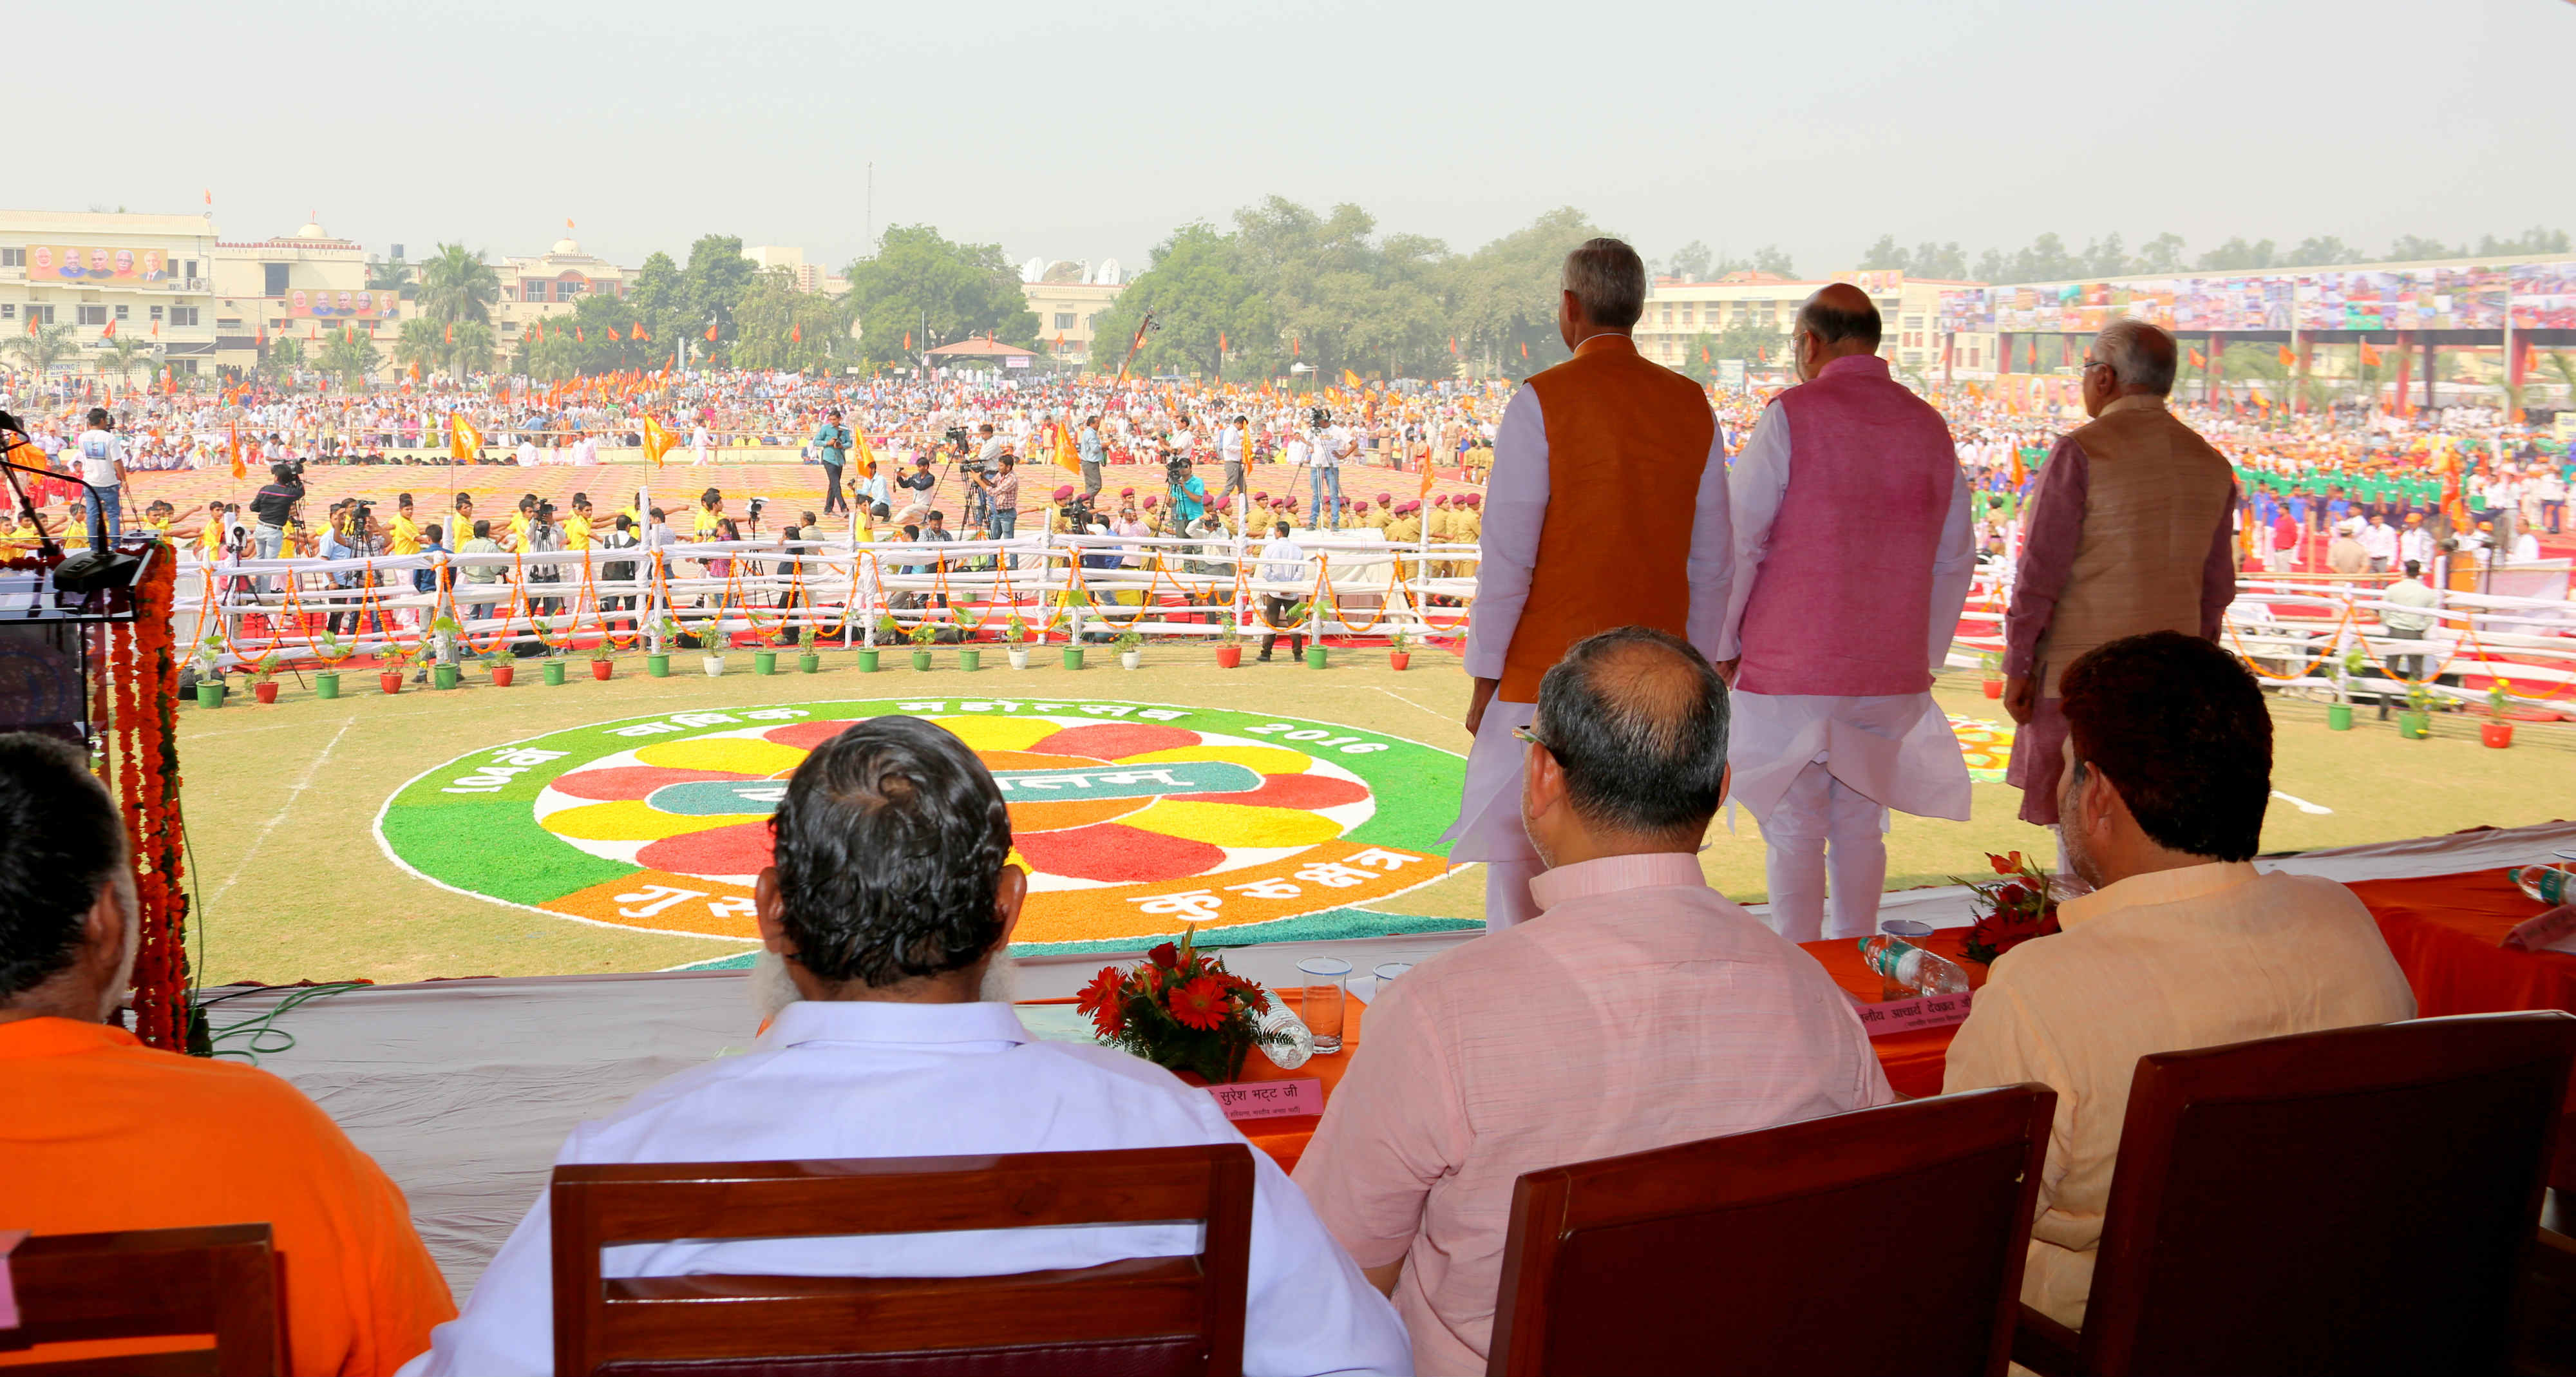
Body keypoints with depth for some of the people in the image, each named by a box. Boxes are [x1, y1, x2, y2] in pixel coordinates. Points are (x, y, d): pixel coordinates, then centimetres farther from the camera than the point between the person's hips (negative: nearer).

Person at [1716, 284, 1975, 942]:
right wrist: (1925, 658, 20)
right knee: (1860, 826, 14)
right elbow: (1955, 560, 13)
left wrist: (1722, 645, 0)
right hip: (1890, 677, 5)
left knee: (1793, 832, 2)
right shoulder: (1929, 427, 9)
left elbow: (1737, 542, -9)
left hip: (1790, 670, -5)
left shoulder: (1791, 415, -8)